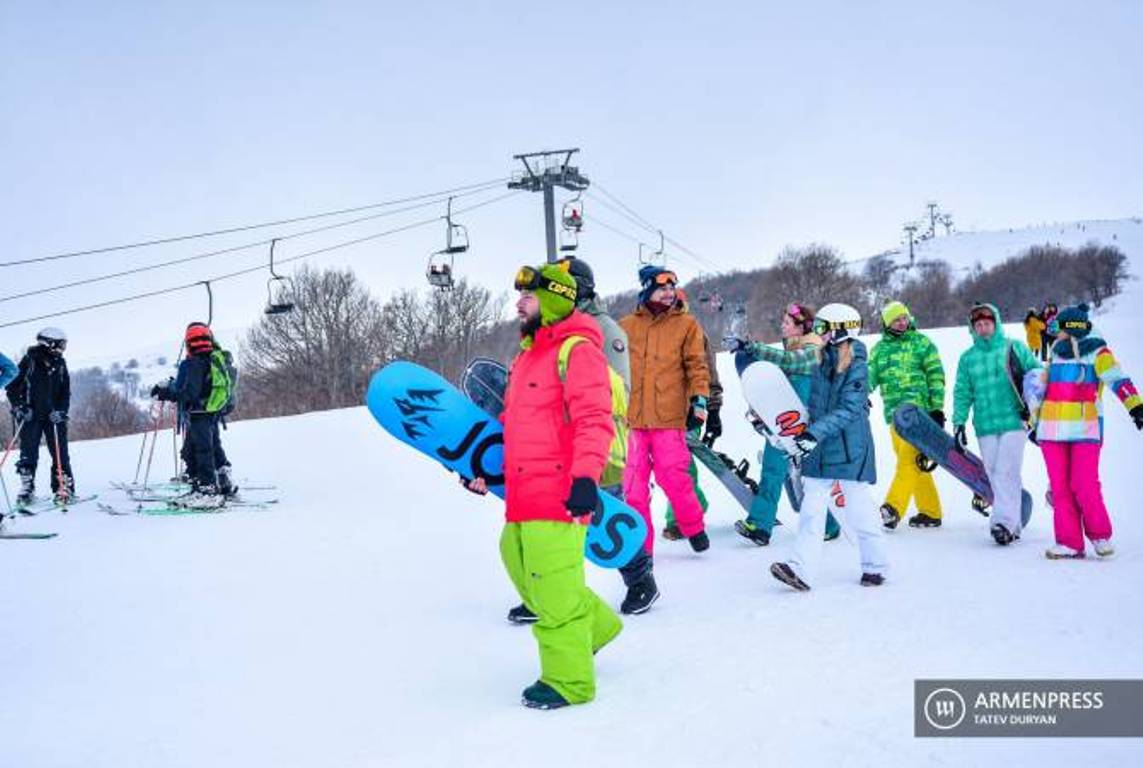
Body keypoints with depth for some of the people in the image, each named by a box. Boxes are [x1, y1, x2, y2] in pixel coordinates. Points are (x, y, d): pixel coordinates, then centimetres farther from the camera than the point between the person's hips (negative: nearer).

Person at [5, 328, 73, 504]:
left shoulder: (60, 364, 6)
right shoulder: (29, 361, -5)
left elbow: (66, 393, 9)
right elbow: (12, 387, 0)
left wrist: (60, 411, -6)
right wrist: (20, 407, -10)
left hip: (54, 416, 3)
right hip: (30, 416, -3)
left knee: (60, 454, -2)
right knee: (28, 455, -1)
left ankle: (64, 488, 4)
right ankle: (27, 489, 6)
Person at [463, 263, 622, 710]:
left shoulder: (576, 349, -9)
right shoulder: (527, 354, 20)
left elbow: (595, 419, -18)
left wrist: (586, 478, -26)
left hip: (558, 488, -10)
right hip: (524, 490, 10)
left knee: (553, 585, -6)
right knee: (520, 561, 17)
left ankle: (569, 680, 7)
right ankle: (594, 625, 33)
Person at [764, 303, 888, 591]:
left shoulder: (857, 367, -10)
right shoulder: (821, 363, 10)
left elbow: (848, 410, -19)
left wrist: (815, 432, -27)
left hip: (850, 451, -6)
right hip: (820, 451, 6)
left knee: (858, 510, 3)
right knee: (811, 509, -3)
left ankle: (875, 565, 21)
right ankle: (802, 570, -8)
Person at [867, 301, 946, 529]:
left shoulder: (921, 342, 4)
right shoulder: (879, 348, 16)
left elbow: (936, 377, 2)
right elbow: (870, 378, 14)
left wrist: (937, 408, -5)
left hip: (918, 409, -5)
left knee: (908, 459, -16)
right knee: (913, 463, 7)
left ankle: (893, 508, -24)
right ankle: (930, 512, 15)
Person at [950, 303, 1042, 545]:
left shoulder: (1014, 348, 6)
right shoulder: (967, 358, 13)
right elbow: (962, 393, 13)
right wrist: (958, 423, 5)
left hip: (1013, 422, -3)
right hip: (985, 427, 3)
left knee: (1006, 472, -13)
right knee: (995, 476, 1)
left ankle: (1004, 522, -14)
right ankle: (1013, 524, 8)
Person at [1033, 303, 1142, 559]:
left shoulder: (1096, 352, -4)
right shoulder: (1056, 353, 15)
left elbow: (1117, 379, -18)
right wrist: (1035, 422, 29)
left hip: (1086, 430, -6)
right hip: (1053, 431, 6)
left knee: (1085, 487, -10)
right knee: (1061, 489, 4)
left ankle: (1101, 536, 11)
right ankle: (1070, 543, 9)